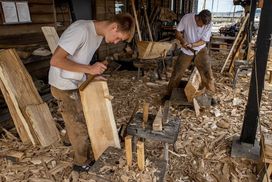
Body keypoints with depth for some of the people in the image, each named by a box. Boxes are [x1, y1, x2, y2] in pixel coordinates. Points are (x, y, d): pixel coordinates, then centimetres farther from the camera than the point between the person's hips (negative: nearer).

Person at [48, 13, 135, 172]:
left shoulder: (99, 33, 0)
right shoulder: (81, 30, -28)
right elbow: (56, 60, -29)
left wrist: (93, 72, -6)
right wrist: (89, 69, -29)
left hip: (79, 83, 8)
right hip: (64, 86, -8)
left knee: (88, 120, 18)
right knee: (79, 127, 5)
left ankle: (91, 150, 39)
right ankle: (82, 162, 27)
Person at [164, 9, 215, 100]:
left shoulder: (208, 25, -18)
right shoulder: (187, 18, -19)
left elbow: (203, 41, -13)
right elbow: (178, 32, -10)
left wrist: (192, 44, -31)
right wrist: (183, 41, -28)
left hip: (200, 50, 0)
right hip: (186, 51, 0)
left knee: (207, 71, -9)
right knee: (177, 72, 2)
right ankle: (169, 94, 19)